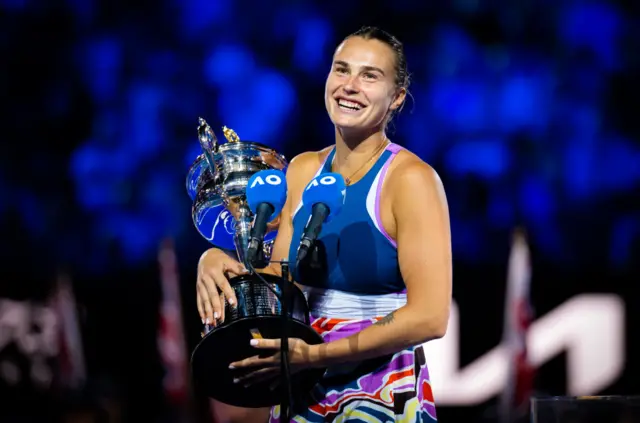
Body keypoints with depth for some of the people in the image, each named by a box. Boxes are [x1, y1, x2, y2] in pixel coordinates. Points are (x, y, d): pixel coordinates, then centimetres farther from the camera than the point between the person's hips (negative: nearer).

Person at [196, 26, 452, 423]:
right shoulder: (303, 170, 6)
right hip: (305, 390, 5)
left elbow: (429, 316, -20)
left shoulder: (410, 179, -14)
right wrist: (220, 264, -14)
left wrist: (316, 354, -25)